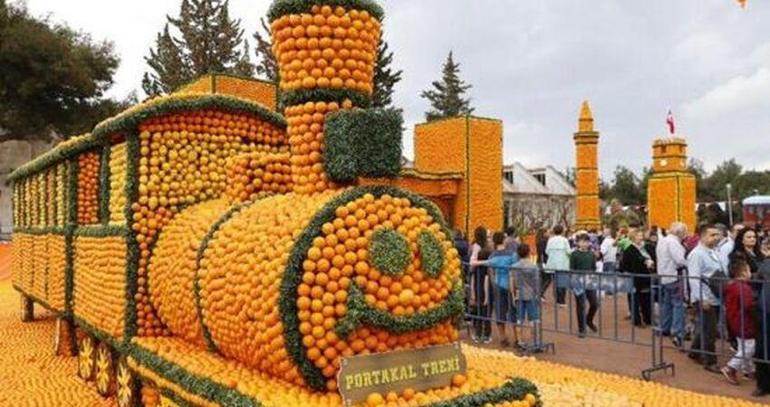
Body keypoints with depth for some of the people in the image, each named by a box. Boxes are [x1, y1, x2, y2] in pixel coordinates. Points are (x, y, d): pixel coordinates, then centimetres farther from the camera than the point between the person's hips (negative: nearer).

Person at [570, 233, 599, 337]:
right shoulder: (574, 254, -6)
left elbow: (594, 269, 12)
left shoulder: (592, 254, 6)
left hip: (590, 282, 4)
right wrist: (575, 279, -18)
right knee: (581, 306, 2)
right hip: (579, 283, -4)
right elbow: (571, 270, -6)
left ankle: (589, 320, 32)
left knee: (594, 304, 3)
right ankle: (581, 329, 13)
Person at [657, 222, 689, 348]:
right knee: (678, 304, -8)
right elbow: (680, 260, -24)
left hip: (663, 275, 9)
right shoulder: (673, 242, -17)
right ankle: (677, 334, -13)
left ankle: (665, 328, 27)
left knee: (666, 303, 17)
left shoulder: (662, 241, 13)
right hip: (674, 276, -9)